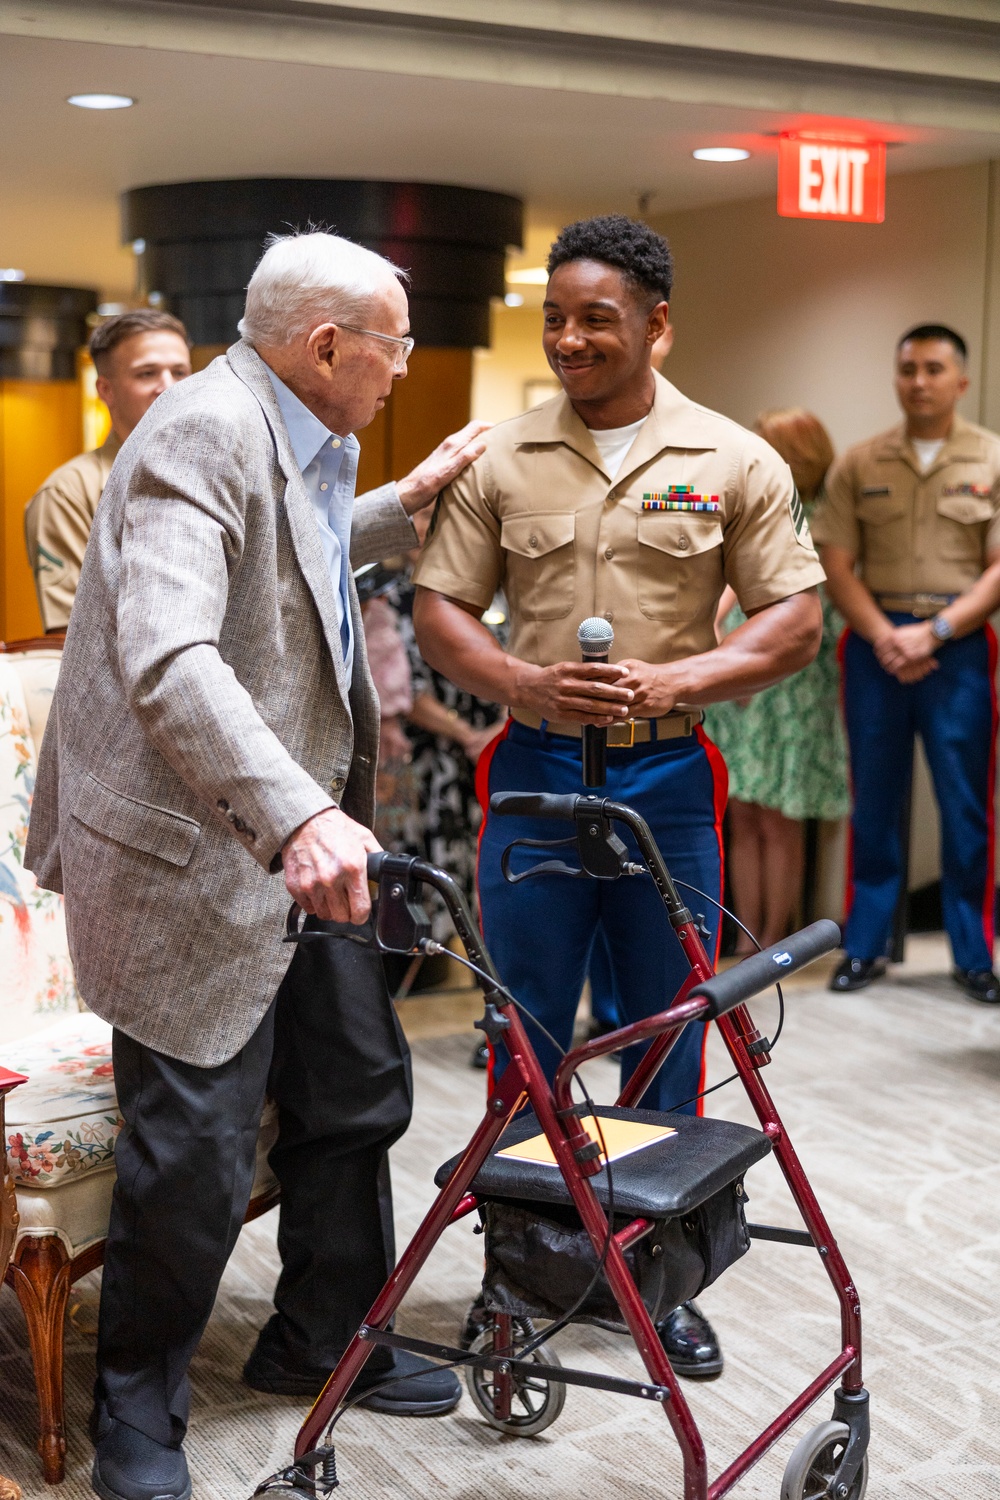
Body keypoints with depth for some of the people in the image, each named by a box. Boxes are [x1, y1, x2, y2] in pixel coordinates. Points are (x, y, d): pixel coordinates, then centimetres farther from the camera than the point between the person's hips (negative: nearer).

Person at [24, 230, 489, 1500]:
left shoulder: (294, 441, 12)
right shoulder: (206, 428, -20)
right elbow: (168, 656, -35)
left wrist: (406, 499, 31)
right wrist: (295, 815, -45)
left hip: (302, 837, 10)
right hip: (194, 852, -10)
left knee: (356, 1095, 17)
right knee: (195, 1147, -1)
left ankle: (320, 1340, 38)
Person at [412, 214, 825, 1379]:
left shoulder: (733, 461, 0)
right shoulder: (499, 459, 2)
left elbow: (794, 622, -2)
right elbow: (439, 610, 2)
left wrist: (675, 681, -18)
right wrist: (524, 683, -18)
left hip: (669, 778, 0)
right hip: (534, 771, 1)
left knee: (667, 1038, 9)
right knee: (524, 1036, 8)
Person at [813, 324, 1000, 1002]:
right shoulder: (859, 465, 6)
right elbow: (838, 565, 3)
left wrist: (932, 632, -12)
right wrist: (883, 638, -11)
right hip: (875, 646, 2)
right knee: (875, 803, 7)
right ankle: (865, 947, 15)